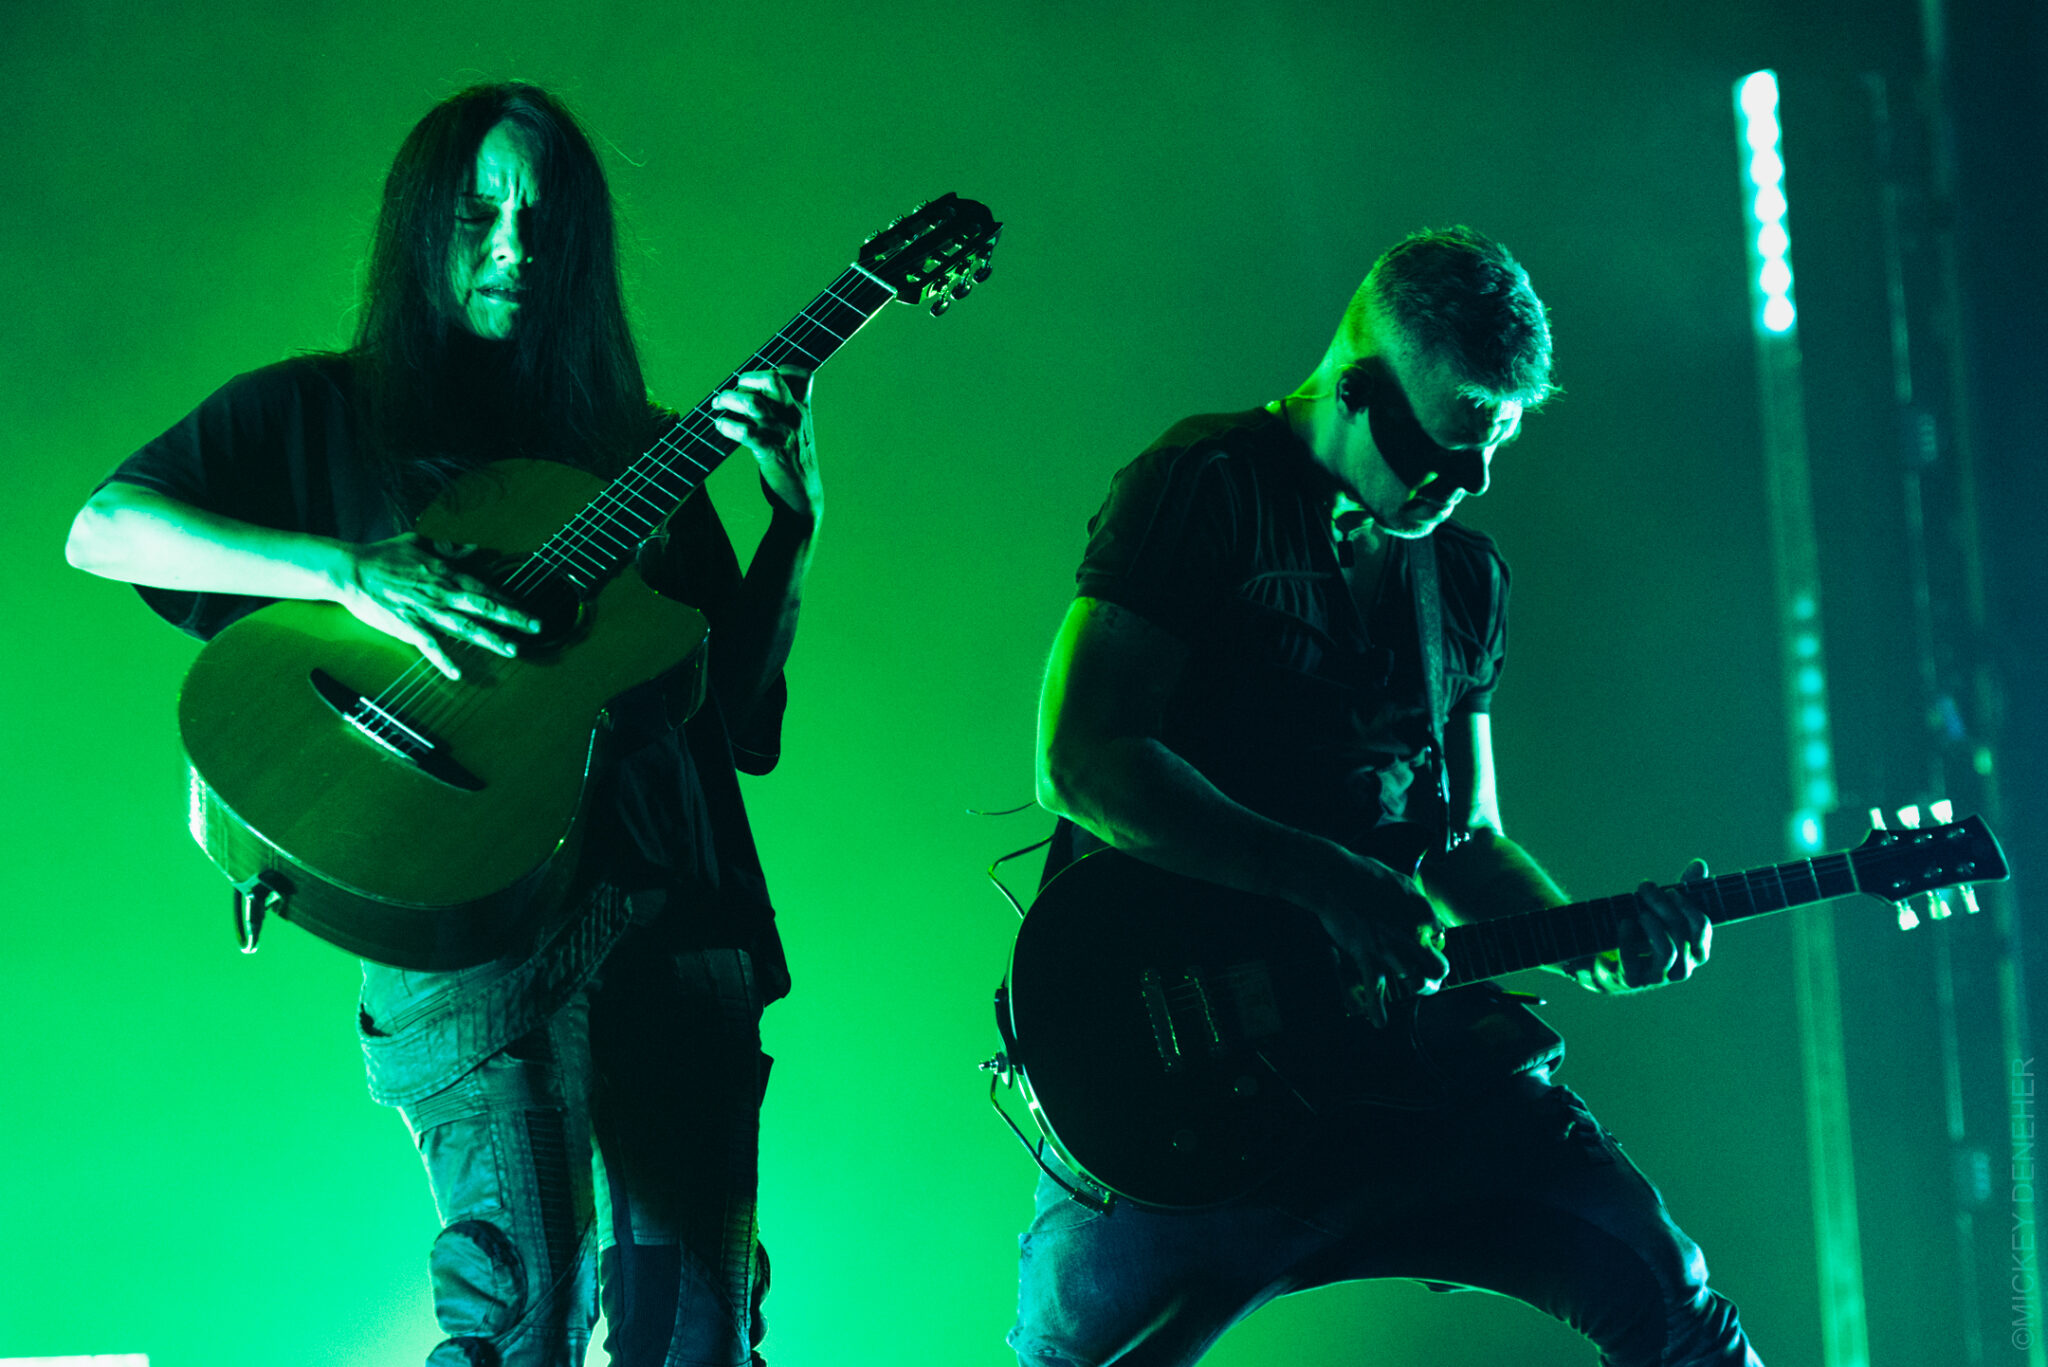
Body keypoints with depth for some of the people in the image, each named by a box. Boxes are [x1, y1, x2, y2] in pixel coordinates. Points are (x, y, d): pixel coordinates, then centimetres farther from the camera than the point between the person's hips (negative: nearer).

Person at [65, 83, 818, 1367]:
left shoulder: (633, 447, 18)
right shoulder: (321, 412, 11)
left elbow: (736, 696, 14)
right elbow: (101, 529, -2)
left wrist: (795, 516, 0)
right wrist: (350, 572, -13)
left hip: (671, 902, 3)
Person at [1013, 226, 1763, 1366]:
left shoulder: (1467, 578, 18)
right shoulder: (1209, 489, -3)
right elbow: (1082, 759, -13)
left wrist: (1594, 945, 2)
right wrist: (1327, 880, -20)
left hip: (1388, 1018, 5)